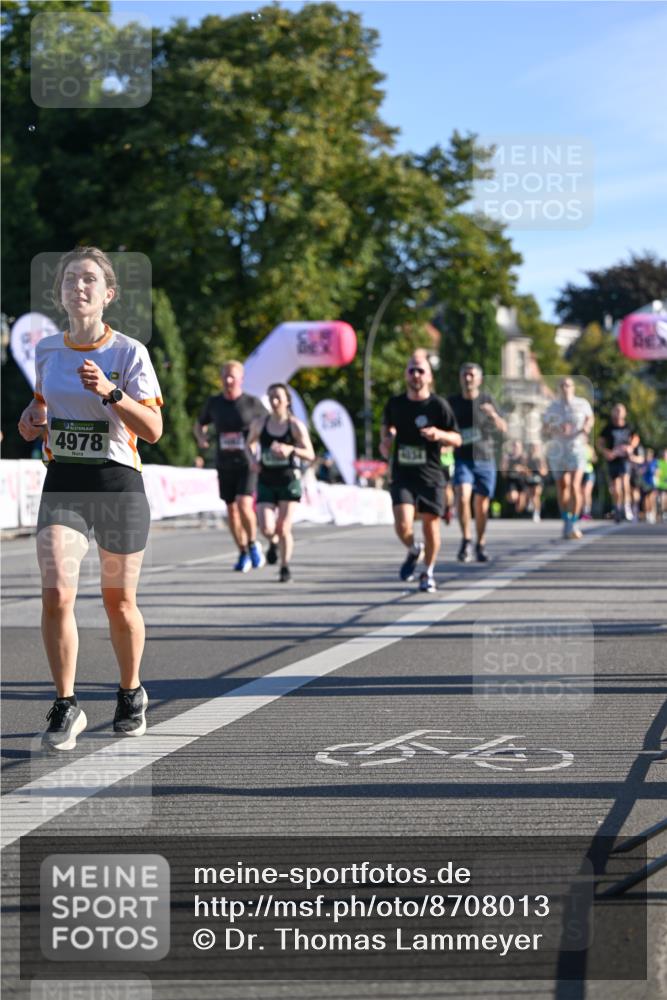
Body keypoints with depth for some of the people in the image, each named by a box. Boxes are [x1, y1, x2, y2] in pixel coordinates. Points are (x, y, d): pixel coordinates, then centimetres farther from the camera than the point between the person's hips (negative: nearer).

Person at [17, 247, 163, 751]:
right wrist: (32, 420, 4)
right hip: (63, 482, 3)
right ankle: (67, 706, -3)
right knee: (56, 594, -14)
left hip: (119, 482, -2)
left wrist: (110, 391, -24)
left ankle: (131, 694, 31)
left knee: (119, 601, 9)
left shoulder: (130, 352, -7)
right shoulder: (46, 350, 6)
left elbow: (153, 430, -12)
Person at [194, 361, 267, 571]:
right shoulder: (213, 403, 3)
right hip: (224, 465, 4)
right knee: (232, 509, 7)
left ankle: (253, 544, 5)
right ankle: (243, 554, 21)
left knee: (244, 505, -19)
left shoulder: (252, 403, -4)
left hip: (247, 464, -3)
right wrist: (201, 437, -3)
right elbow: (199, 424, 19)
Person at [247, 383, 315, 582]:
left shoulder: (296, 426, -5)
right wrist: (252, 459, -1)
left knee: (284, 529, -5)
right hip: (266, 482, 2)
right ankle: (274, 543, 26)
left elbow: (310, 455, -6)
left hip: (289, 481, -2)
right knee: (267, 529, -11)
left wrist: (291, 449, -24)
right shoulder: (259, 424, 2)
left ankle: (285, 568, 14)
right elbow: (250, 444, 20)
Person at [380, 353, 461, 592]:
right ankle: (413, 551, 18)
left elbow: (457, 439, 1)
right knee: (403, 524, -15)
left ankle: (428, 572, 25)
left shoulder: (438, 405, -3)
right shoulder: (395, 404, 6)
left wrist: (439, 434, -18)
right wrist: (385, 441, 5)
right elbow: (386, 427, 26)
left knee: (431, 525, 3)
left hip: (430, 476, -1)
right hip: (402, 475, 1)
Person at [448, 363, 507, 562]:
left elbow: (503, 429, -7)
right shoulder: (452, 402, 6)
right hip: (462, 458, 0)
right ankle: (466, 540, -9)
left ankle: (481, 544, 23)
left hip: (485, 458, 0)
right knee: (462, 496, -21)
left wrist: (494, 415, -26)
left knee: (482, 505, 5)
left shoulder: (487, 400, 1)